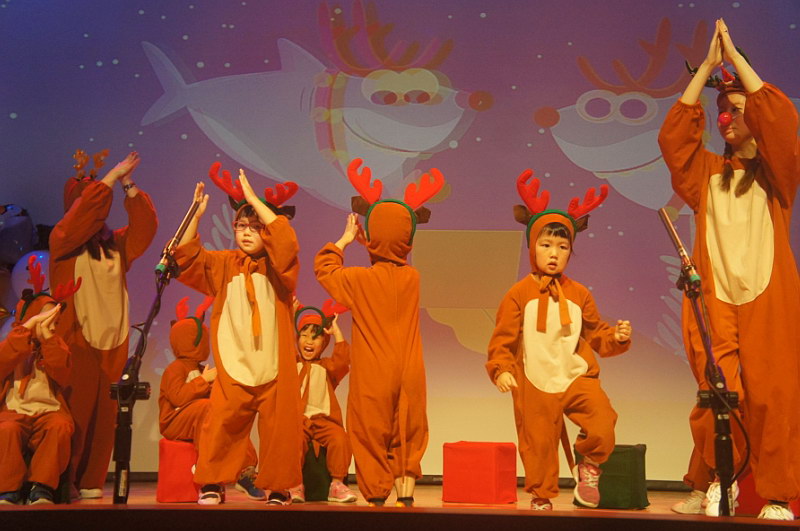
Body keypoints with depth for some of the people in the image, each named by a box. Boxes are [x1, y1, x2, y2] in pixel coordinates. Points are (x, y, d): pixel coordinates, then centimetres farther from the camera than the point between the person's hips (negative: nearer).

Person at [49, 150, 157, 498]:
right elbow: (81, 210, -13)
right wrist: (111, 177, -12)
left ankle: (91, 483, 11)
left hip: (112, 342, 4)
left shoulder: (116, 244, 14)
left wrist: (129, 185, -6)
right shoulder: (63, 241, 3)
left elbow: (146, 225, 3)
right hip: (76, 341, -4)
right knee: (75, 413, -5)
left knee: (105, 417, 3)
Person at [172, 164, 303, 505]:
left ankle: (279, 487, 18)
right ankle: (212, 484, 15)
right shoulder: (223, 265, 10)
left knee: (279, 429, 3)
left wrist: (254, 198, -19)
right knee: (221, 426, -2)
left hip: (275, 368, -1)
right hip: (233, 368, 2)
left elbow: (285, 239, -19)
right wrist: (196, 214, -12)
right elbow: (187, 256, -1)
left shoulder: (277, 266, 1)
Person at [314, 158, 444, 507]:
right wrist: (370, 243, 24)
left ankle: (376, 498, 10)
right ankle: (406, 495, 11)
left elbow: (324, 267, 10)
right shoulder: (412, 278, 0)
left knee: (371, 439, 7)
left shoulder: (359, 280, -9)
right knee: (408, 438, 12)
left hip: (372, 379, -3)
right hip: (409, 376, 3)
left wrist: (344, 240, 20)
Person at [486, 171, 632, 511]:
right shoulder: (519, 294, -4)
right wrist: (501, 370, -16)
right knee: (538, 443, 7)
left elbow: (595, 333, 13)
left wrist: (615, 338, -6)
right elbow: (502, 338, -3)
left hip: (577, 378, 2)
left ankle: (588, 468, 12)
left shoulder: (579, 294, 6)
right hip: (535, 385, -2)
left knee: (602, 424, -18)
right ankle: (542, 496, 29)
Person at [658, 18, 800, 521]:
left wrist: (735, 56, -3)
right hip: (714, 301, 1)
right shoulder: (707, 173, 16)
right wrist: (707, 66, 2)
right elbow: (674, 135, 2)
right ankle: (715, 480, 10)